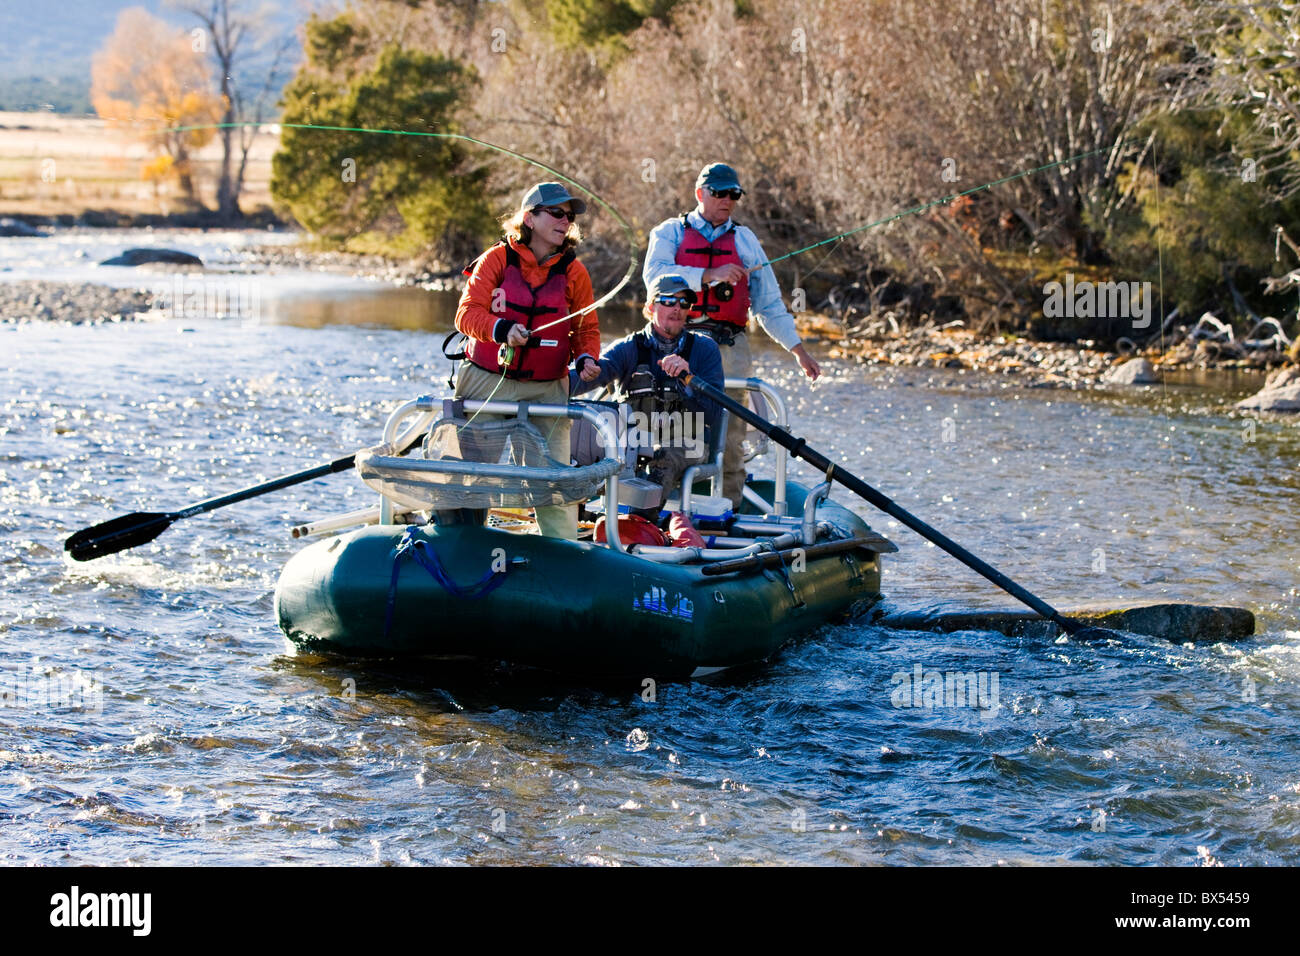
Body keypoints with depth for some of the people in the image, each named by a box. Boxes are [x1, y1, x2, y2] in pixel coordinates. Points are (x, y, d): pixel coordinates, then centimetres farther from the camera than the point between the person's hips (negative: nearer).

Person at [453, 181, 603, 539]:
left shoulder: (574, 271, 5)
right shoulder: (497, 259, -1)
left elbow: (586, 328, 11)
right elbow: (467, 313, -9)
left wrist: (586, 358, -9)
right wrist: (502, 329, -27)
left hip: (547, 389, 1)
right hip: (488, 383, -1)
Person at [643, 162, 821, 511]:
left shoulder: (744, 240, 20)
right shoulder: (670, 233, 12)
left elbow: (768, 302, 19)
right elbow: (655, 273, -9)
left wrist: (797, 349, 11)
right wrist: (710, 275, -18)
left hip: (730, 349, 2)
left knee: (730, 438, -2)